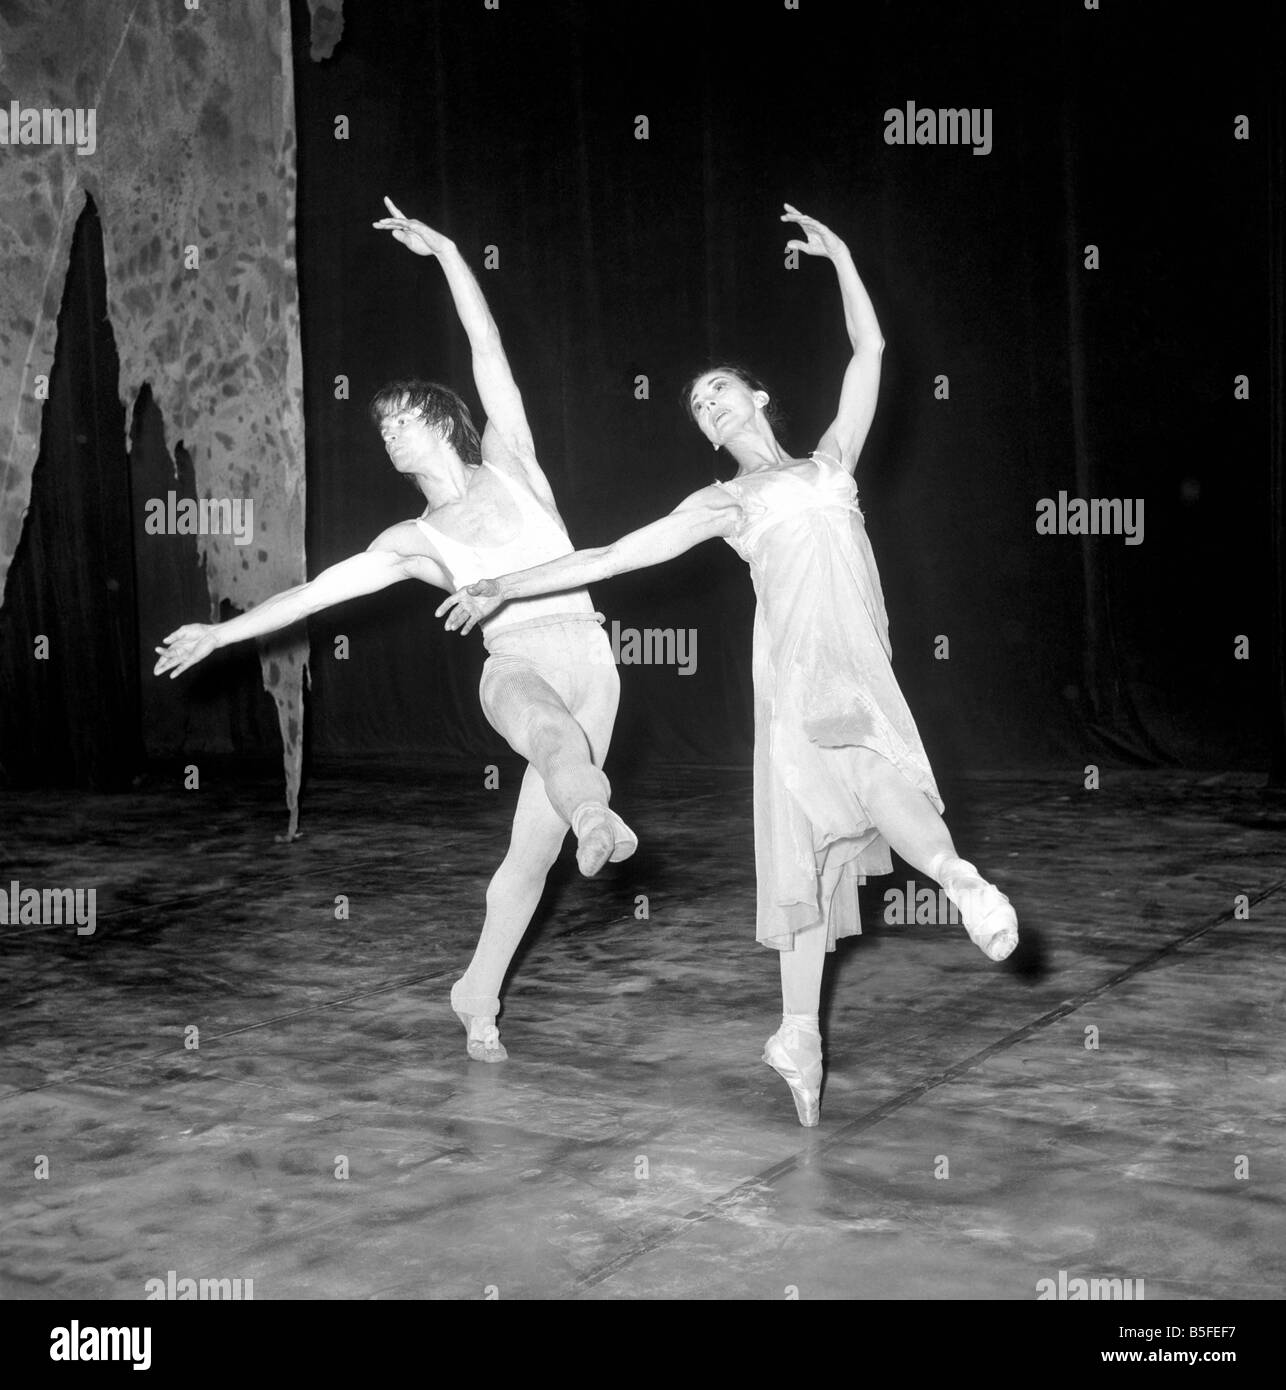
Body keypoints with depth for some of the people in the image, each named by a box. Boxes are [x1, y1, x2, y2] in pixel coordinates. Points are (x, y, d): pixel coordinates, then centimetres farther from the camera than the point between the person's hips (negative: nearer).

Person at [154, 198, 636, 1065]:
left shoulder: (509, 463, 14)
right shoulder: (417, 540, 15)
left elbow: (488, 343, 11)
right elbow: (318, 590, 17)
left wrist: (443, 249, 10)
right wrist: (225, 631, 17)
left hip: (592, 668, 0)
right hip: (515, 665, 0)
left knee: (532, 854, 0)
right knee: (553, 728, -39)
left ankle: (479, 999, 14)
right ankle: (596, 820, -66)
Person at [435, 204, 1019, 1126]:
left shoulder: (829, 463, 23)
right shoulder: (724, 503, 18)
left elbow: (870, 350, 21)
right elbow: (610, 557, 16)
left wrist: (840, 256, 20)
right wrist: (508, 587, 14)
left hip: (863, 670, 1)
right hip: (796, 677, -1)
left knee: (813, 849, -4)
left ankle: (800, 1039, 3)